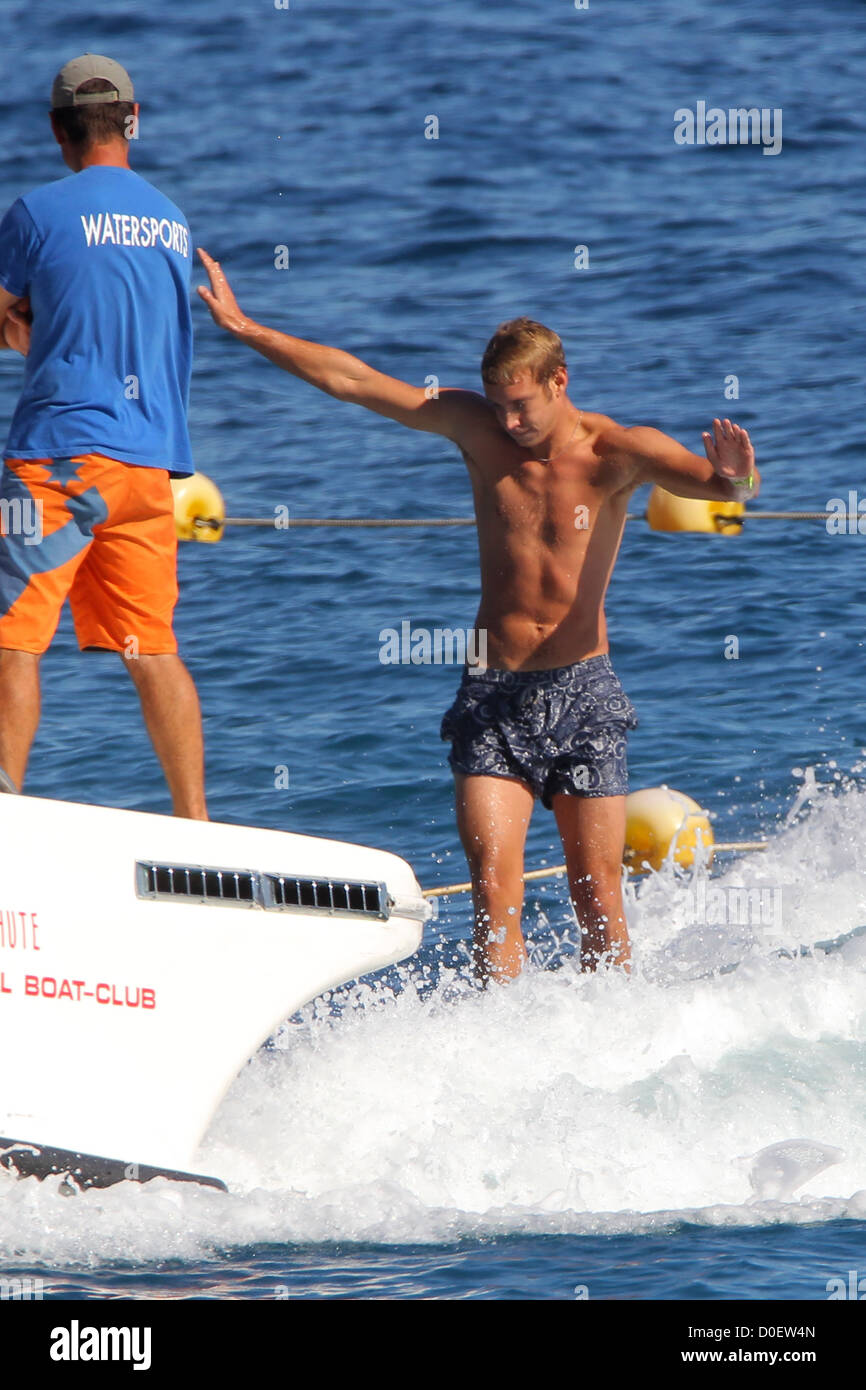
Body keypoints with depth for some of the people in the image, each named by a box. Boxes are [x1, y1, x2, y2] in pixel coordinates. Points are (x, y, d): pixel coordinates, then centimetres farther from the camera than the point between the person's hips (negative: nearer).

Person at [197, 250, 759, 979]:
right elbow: (349, 379, 5)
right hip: (494, 695, 2)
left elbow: (699, 476, -23)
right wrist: (245, 328, 5)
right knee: (495, 892, -11)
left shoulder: (615, 453, -6)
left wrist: (732, 479, -48)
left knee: (598, 899, -1)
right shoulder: (478, 428, 2)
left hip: (582, 692, -2)